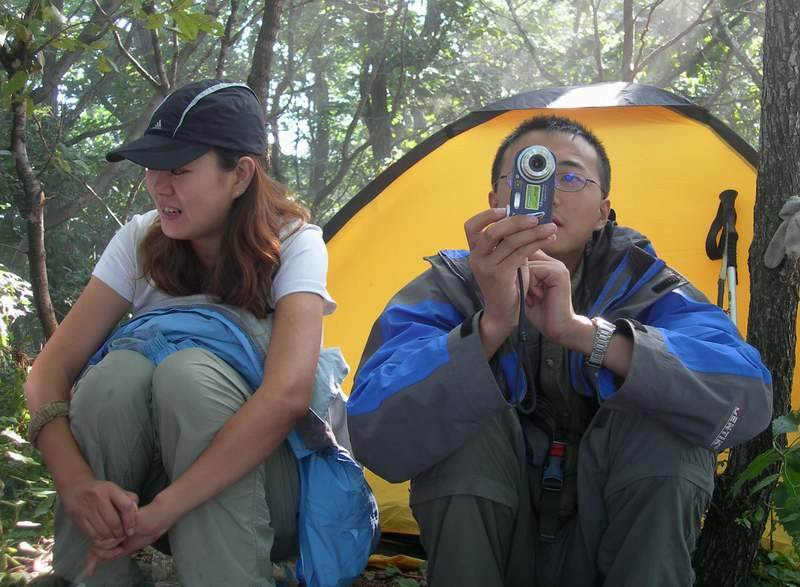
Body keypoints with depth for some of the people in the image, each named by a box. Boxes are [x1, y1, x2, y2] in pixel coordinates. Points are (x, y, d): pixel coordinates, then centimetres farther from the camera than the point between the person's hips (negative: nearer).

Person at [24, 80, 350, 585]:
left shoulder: (293, 245, -17)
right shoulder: (142, 241, -5)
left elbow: (288, 392, -34)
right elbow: (51, 369, -10)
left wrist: (163, 510, -39)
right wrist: (74, 479, -31)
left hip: (260, 477, -3)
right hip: (142, 478, 3)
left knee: (191, 371, -32)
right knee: (122, 366, -28)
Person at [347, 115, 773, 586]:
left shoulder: (639, 281, -8)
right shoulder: (447, 290, -11)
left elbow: (747, 396, -28)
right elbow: (377, 439, -29)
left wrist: (581, 331, -38)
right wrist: (491, 326, -43)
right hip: (480, 548, 0)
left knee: (665, 427, -26)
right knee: (469, 429, -29)